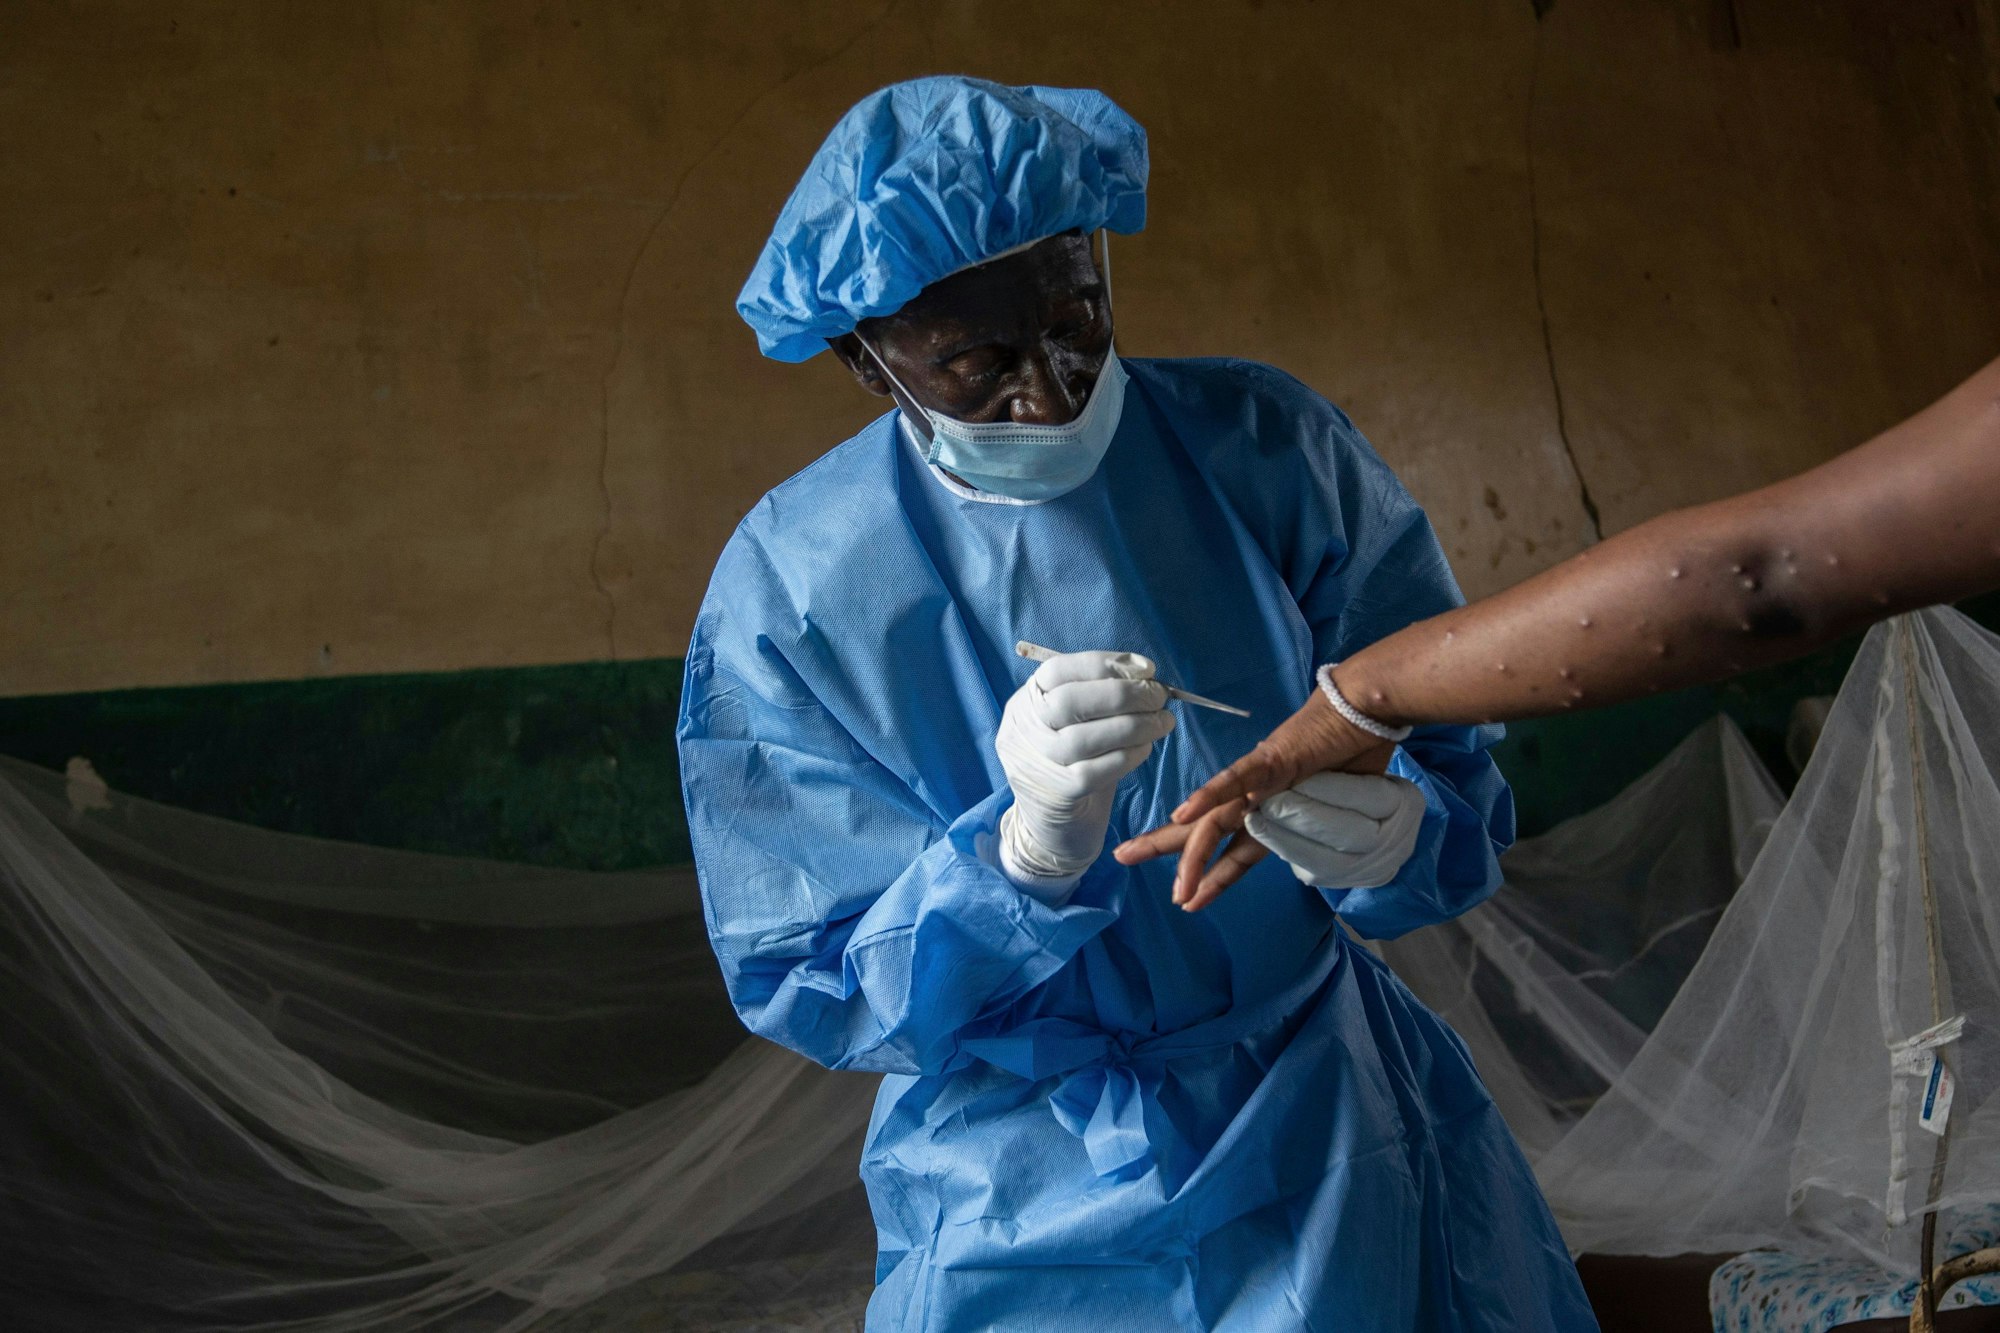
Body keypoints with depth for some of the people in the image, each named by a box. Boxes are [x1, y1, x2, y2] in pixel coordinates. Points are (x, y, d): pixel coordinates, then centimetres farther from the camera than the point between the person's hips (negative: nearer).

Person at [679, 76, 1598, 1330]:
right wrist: (1028, 851, -30)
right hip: (1028, 1199, -1)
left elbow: (1458, 778, -7)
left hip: (1331, 1137, 1)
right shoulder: (787, 588, -13)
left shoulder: (1267, 447, -11)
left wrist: (1391, 833, -30)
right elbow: (809, 990, -13)